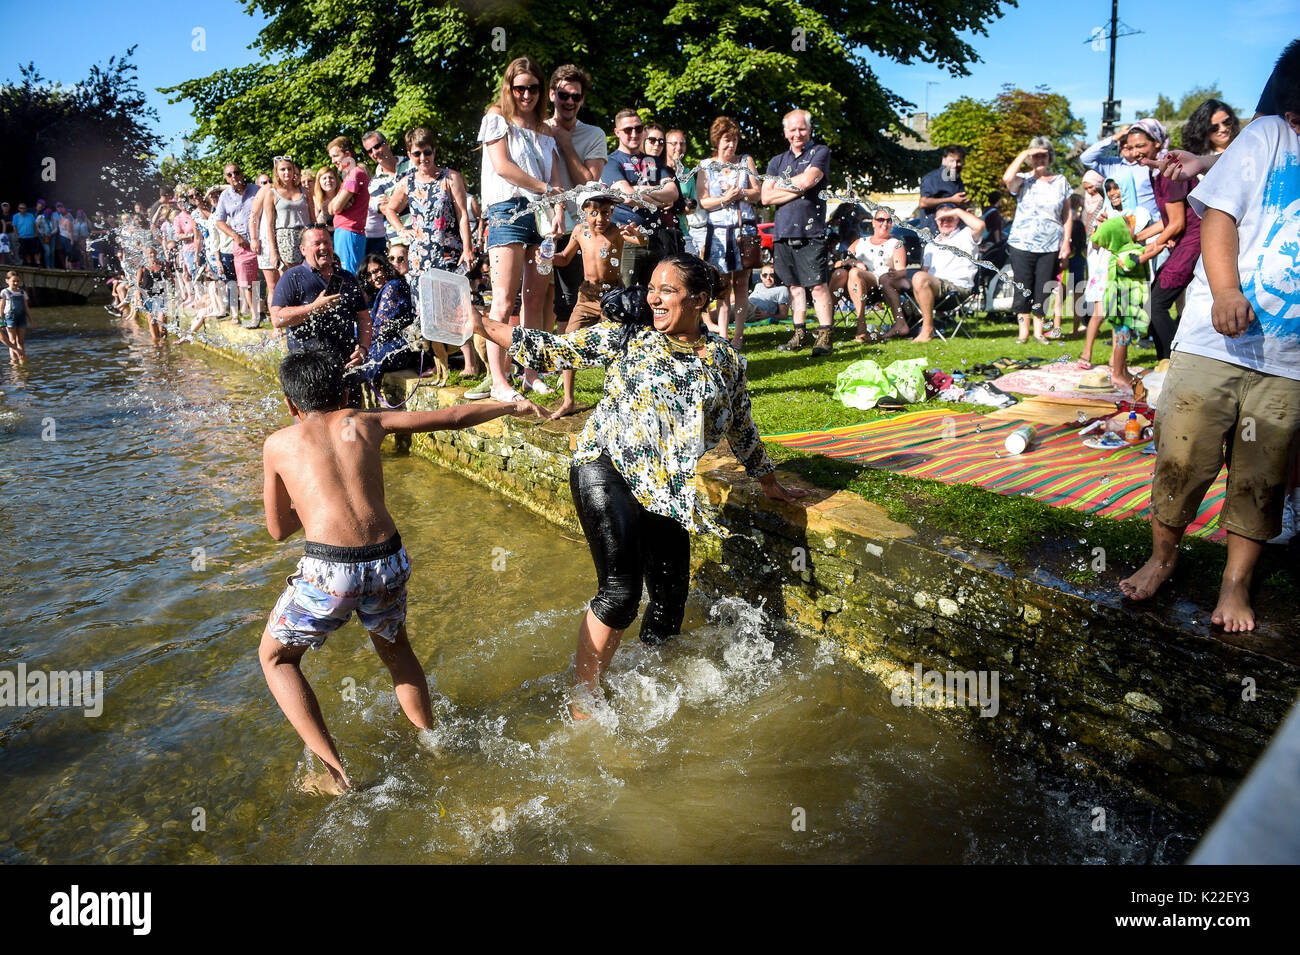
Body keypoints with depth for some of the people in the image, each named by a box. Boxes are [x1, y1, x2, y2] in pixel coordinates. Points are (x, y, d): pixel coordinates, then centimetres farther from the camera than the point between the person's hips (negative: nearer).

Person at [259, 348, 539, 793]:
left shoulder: (278, 443, 13)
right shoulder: (365, 423, 16)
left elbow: (278, 529, 22)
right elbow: (452, 417, 22)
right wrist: (512, 406, 36)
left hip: (327, 569, -3)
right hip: (389, 562, 3)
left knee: (275, 657, 23)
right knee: (394, 647, 33)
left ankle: (334, 772, 14)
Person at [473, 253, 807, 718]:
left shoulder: (726, 361, 7)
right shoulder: (628, 335, -1)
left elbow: (742, 430, 19)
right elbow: (553, 350, 0)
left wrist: (772, 485, 28)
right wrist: (482, 325, -6)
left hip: (666, 493, 4)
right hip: (606, 472, -4)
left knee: (670, 599, 7)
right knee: (620, 591, -17)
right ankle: (583, 700, 0)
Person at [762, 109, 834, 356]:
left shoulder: (820, 152, 6)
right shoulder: (777, 161, 18)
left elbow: (808, 179, -12)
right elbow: (766, 197, 5)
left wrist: (782, 183, 5)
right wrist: (798, 189, -3)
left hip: (811, 231, -4)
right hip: (783, 231, 5)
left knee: (819, 285, -8)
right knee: (794, 286, 8)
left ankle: (825, 335, -5)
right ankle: (800, 333, 16)